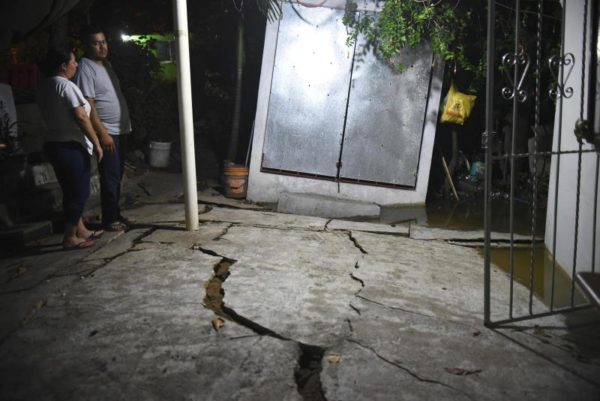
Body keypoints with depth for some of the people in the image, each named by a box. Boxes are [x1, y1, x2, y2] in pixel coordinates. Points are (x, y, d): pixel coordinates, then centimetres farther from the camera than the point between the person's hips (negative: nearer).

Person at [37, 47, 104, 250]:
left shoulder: (44, 87, 12)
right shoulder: (66, 86, -16)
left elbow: (49, 116, 16)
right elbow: (81, 117, -20)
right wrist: (96, 143, -14)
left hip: (53, 144, 9)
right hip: (71, 146, -9)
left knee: (71, 190, 16)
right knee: (79, 191, -1)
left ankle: (80, 230, 25)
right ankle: (70, 238, 4)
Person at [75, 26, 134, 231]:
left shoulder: (106, 64, 14)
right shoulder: (85, 68, -13)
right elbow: (88, 105, -19)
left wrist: (126, 124, 18)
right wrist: (103, 133, -23)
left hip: (120, 130, 9)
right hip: (106, 132, -9)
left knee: (117, 175, 14)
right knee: (110, 177, -4)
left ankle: (116, 214, 23)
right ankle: (109, 220, 5)